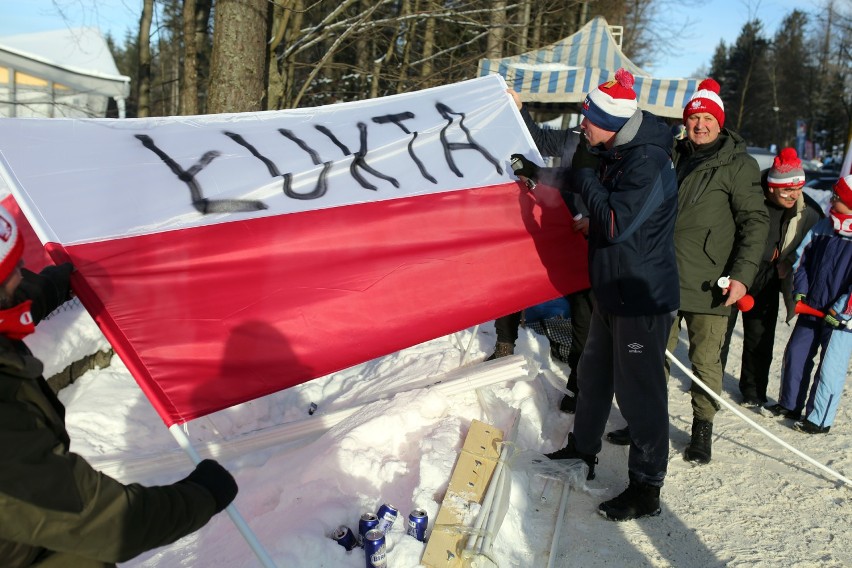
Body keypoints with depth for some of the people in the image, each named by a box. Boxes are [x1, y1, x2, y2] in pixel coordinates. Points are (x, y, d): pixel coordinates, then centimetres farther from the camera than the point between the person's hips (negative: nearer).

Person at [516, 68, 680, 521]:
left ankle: (646, 489, 13)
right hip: (612, 292, 10)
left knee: (639, 390, -1)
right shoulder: (612, 153, 6)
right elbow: (590, 193, 22)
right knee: (594, 373, 22)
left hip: (643, 299, -10)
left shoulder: (647, 164, -23)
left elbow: (615, 224, -30)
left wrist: (586, 174, -19)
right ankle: (583, 448, 41)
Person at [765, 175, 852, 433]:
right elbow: (804, 261, 12)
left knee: (830, 368, 2)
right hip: (810, 309, 6)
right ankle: (789, 405, 29)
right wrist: (800, 291, 2)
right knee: (796, 354, 13)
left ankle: (819, 419, 15)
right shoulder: (823, 228, 3)